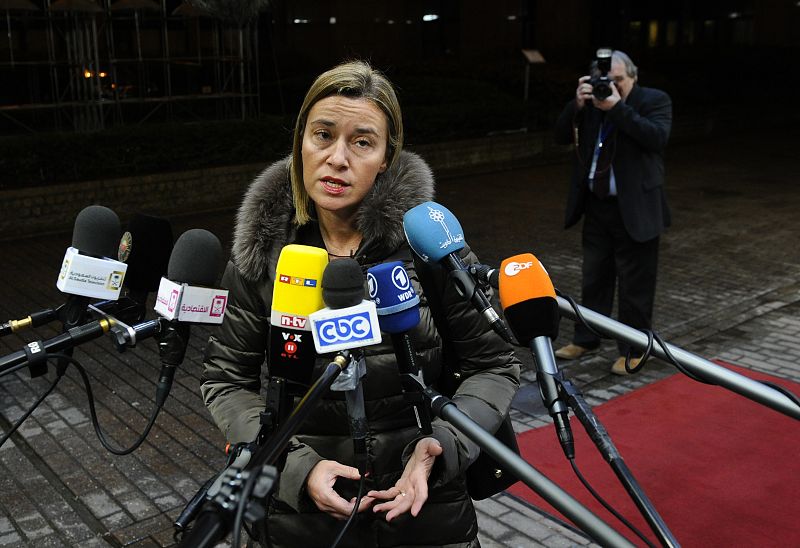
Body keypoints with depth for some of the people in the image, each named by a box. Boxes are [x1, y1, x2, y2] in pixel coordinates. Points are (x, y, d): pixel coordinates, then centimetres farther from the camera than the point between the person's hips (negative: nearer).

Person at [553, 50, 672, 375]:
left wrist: (617, 108, -24)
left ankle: (632, 350, 17)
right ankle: (586, 339, 31)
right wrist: (578, 105, -14)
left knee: (634, 283, 4)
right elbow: (562, 136, 2)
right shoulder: (592, 101, 7)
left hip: (635, 209, -5)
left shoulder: (655, 100, -5)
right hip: (597, 205, 5)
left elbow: (658, 137, -22)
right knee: (593, 277, 17)